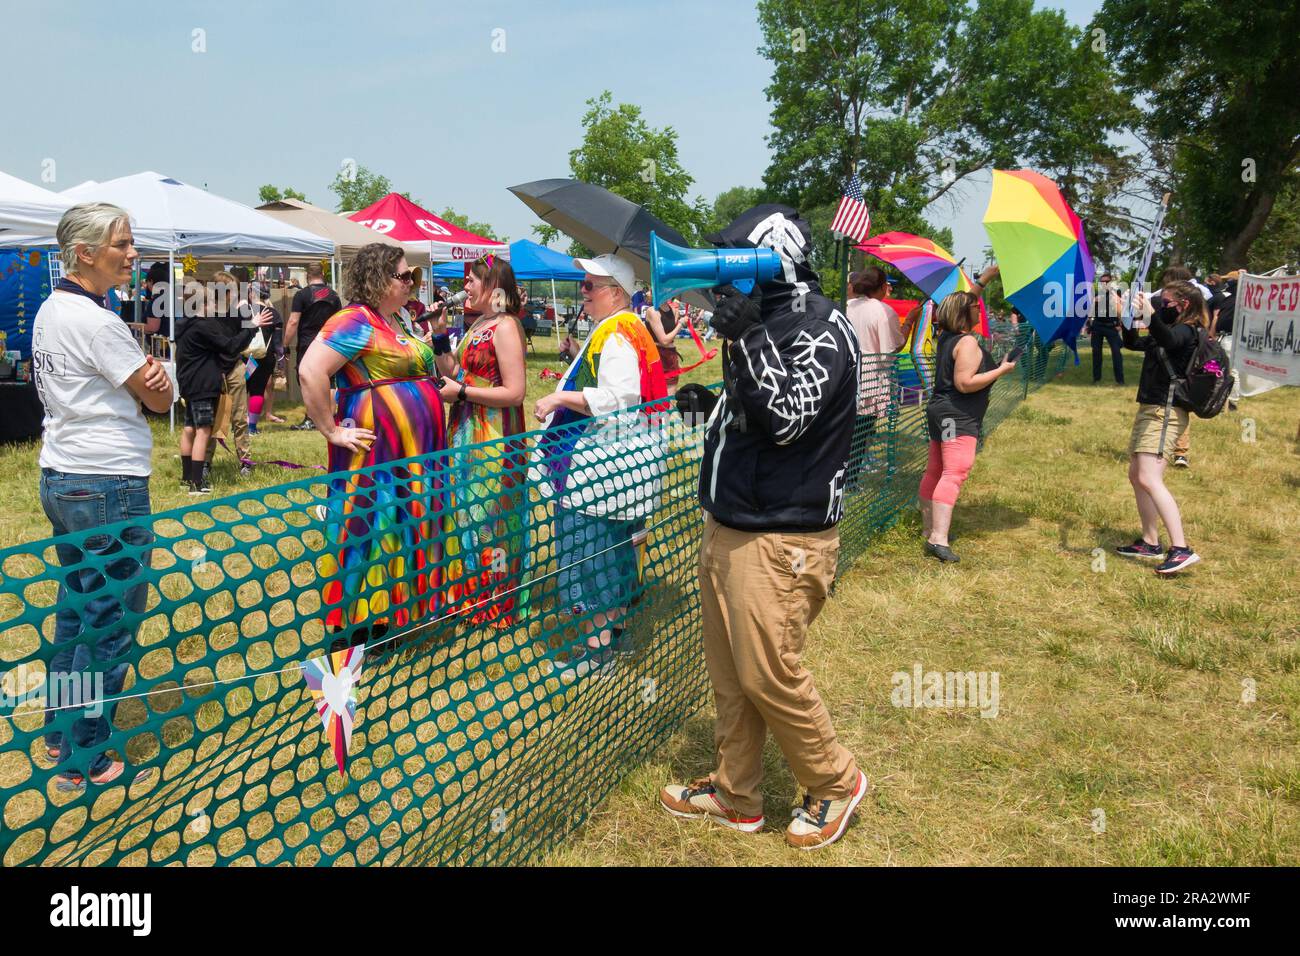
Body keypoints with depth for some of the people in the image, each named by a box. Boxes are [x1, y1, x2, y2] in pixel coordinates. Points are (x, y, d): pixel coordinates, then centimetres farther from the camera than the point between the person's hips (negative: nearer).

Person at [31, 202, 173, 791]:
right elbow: (161, 397, -11)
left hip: (60, 478, 10)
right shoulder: (97, 322, -19)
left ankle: (60, 733, 34)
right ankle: (83, 763, 8)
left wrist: (142, 373, -11)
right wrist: (156, 372, 6)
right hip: (108, 487, -10)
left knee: (75, 607, 21)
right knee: (113, 623, 0)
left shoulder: (50, 311, 11)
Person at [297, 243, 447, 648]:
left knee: (401, 535, 14)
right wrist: (332, 431, -18)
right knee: (369, 536, -4)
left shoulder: (397, 321, 16)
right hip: (375, 454, -9)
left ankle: (388, 622, 26)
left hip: (412, 453, 10)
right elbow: (310, 372, -23)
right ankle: (355, 634, 6)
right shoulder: (355, 321, -13)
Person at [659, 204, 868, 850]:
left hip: (780, 539, -9)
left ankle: (835, 784, 20)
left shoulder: (820, 328, -12)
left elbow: (786, 419, -23)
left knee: (768, 676, -3)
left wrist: (745, 341, -25)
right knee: (728, 673, 14)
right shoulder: (760, 319, 14)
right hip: (726, 527, 9)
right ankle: (735, 796, 29)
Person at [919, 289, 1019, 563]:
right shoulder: (968, 342, -16)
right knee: (955, 474, -16)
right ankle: (938, 538, -26)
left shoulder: (945, 336, 11)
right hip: (958, 417, -10)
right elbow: (965, 383, -23)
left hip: (939, 411, 10)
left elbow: (962, 301, 29)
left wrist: (985, 278, 35)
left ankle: (929, 528, 26)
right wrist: (1002, 369, -15)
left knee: (934, 471, 15)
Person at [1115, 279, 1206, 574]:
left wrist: (1150, 313, -50)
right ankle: (1150, 543, 23)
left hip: (1165, 413, -10)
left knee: (1149, 479, -21)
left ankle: (1181, 549, -24)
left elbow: (1166, 339, -34)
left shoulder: (1185, 332, -11)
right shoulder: (1167, 333, 18)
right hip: (1149, 410, 10)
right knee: (1136, 476, 15)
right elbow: (1132, 343, 27)